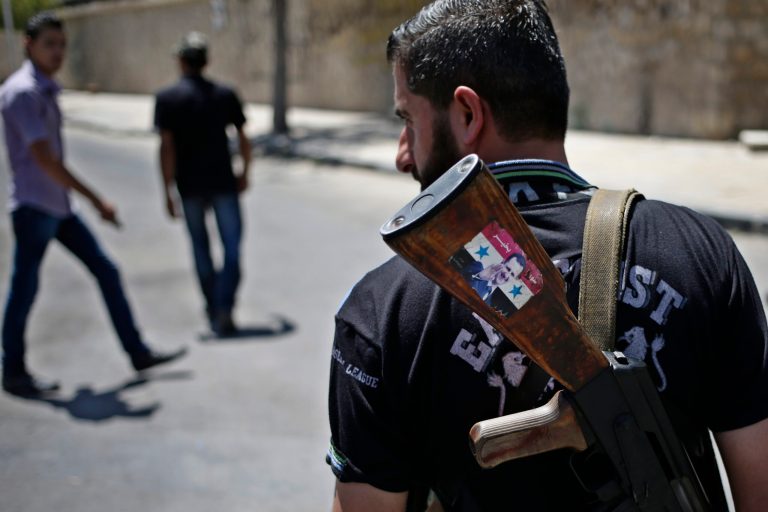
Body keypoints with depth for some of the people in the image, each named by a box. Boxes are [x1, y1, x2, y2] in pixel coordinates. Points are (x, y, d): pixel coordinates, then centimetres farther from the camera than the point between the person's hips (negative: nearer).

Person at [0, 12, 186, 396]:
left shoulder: (45, 90, 13)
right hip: (34, 206, -9)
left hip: (59, 206, 9)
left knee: (106, 272, 7)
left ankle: (137, 353, 13)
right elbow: (44, 158, -23)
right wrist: (96, 201, -25)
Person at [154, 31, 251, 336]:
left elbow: (167, 147, -11)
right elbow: (243, 140, 1)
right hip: (223, 183, 0)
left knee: (201, 248, 15)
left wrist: (168, 192, -8)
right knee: (231, 248, 5)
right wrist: (244, 173, 16)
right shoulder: (225, 94, 1)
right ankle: (224, 308, -10)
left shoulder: (167, 99, -4)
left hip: (190, 187, 0)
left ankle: (213, 308, 25)